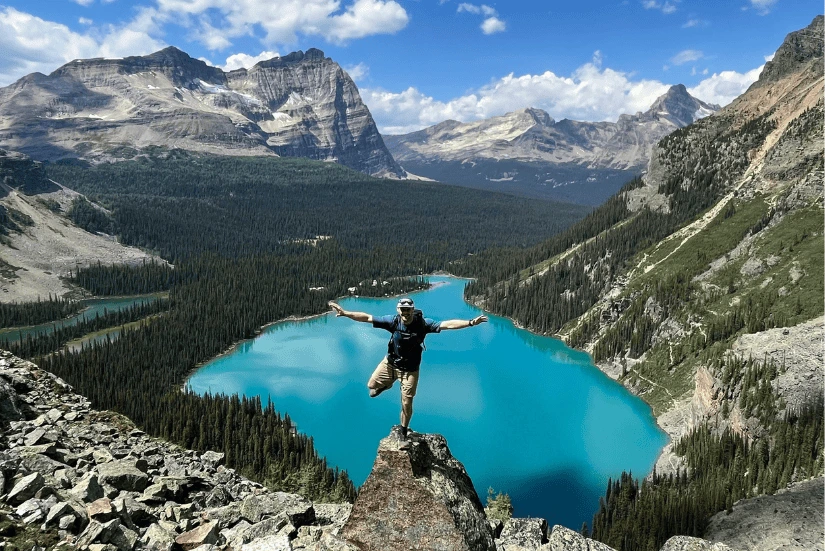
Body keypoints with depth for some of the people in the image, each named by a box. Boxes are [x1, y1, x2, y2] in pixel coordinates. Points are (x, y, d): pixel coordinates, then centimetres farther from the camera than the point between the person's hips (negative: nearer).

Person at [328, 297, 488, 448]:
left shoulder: (423, 323, -24)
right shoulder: (393, 321, -20)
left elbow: (448, 324, -31)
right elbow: (367, 317, -17)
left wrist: (470, 322, -41)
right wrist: (345, 313, -24)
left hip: (410, 370, -2)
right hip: (390, 364, 2)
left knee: (406, 404, 2)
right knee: (371, 385, 14)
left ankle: (403, 434, 27)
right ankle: (386, 384, 50)